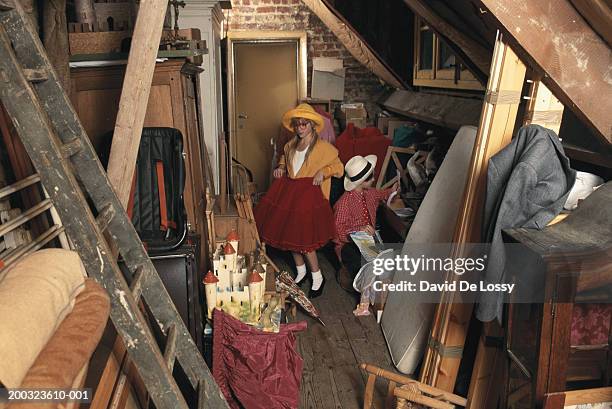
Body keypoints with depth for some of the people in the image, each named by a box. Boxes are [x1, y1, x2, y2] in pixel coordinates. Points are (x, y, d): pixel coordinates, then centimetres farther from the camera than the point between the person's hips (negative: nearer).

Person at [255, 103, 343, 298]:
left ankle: (318, 278, 11)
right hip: (288, 191, 7)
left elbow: (339, 167, -2)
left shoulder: (323, 147, -8)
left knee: (303, 239, -8)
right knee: (289, 234, 11)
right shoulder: (291, 144, 10)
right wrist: (280, 167, 12)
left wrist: (323, 171, -19)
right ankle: (301, 271, 32)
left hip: (309, 194, -7)